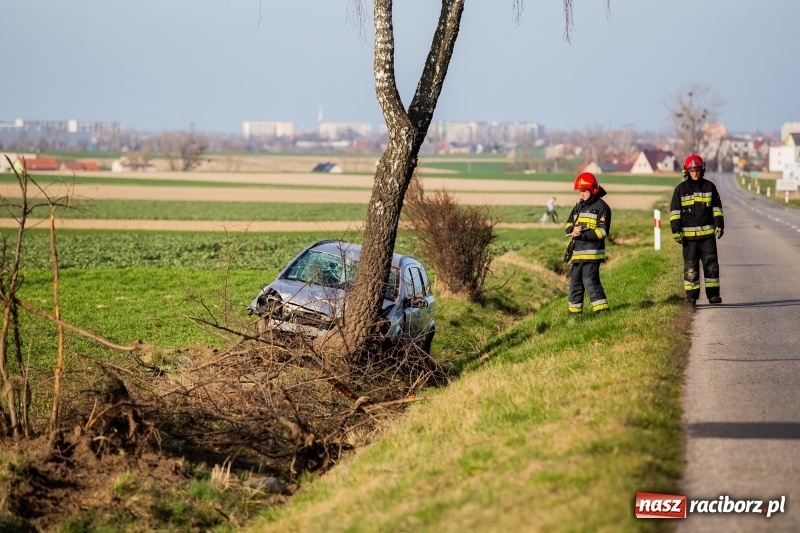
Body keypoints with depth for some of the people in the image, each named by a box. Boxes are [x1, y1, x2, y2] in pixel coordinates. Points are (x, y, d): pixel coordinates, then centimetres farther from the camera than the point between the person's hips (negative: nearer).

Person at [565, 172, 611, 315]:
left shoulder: (601, 207, -6)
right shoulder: (578, 206, 17)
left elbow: (602, 231, -13)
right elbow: (569, 224, 16)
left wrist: (582, 233, -19)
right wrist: (572, 230, -8)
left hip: (592, 252, -8)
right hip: (578, 252, 8)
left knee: (590, 281, -15)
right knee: (575, 281, 13)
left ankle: (602, 309, -12)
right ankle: (574, 311, 23)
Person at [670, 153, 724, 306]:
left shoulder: (709, 187, 6)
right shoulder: (681, 189, 2)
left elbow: (717, 208, 11)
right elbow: (675, 211, 2)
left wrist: (719, 225, 2)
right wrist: (675, 230, -6)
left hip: (708, 233, 1)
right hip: (689, 234, -1)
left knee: (711, 264, 0)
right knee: (690, 266, 2)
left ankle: (713, 294, 6)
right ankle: (691, 296, 7)